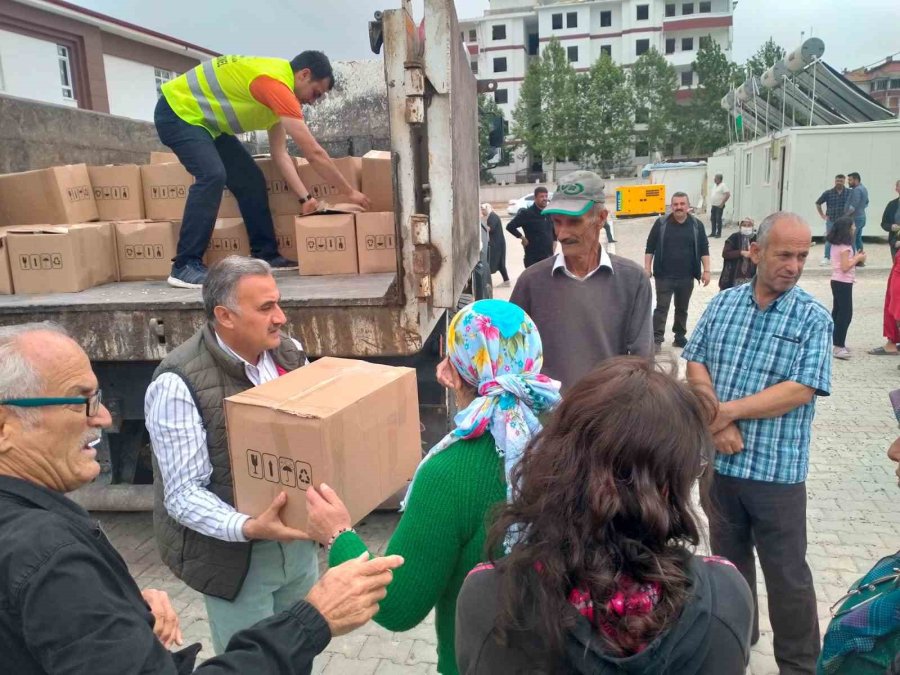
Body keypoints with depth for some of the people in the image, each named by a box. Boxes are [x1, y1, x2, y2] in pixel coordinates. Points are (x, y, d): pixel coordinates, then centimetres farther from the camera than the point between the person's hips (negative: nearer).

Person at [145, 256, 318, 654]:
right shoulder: (178, 384, -22)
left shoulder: (289, 353, -3)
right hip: (234, 555, -6)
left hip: (297, 538, 6)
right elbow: (184, 494, -21)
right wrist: (248, 528, -35)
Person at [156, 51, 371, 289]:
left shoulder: (276, 88, 5)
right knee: (212, 175, -28)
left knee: (250, 179, 3)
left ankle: (265, 254, 10)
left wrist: (305, 197, -5)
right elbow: (314, 153, -27)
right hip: (177, 113, -10)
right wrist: (350, 192, -18)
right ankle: (185, 267, -25)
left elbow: (280, 154, 3)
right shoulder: (276, 82, -27)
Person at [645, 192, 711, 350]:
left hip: (687, 277, 2)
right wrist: (647, 268, -3)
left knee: (682, 308, 13)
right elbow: (650, 247, 2)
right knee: (661, 307, -5)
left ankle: (680, 336, 26)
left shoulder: (697, 225, 3)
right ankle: (656, 339, -4)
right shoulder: (661, 223, -1)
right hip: (664, 276, -2)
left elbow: (704, 249, 5)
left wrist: (706, 270, -1)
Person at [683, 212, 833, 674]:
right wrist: (717, 422, -13)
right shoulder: (722, 303, 3)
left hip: (777, 467, -3)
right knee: (728, 558, 20)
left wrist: (730, 410, -15)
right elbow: (695, 364, 0)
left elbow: (801, 390, -16)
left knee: (787, 574, 9)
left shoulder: (813, 318, -7)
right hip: (719, 460, 3)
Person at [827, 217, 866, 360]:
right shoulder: (845, 246, -18)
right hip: (844, 283, -10)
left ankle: (835, 342, 21)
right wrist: (858, 258, -9)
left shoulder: (835, 245, 9)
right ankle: (838, 346, -8)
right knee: (846, 314, -7)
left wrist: (855, 258, 7)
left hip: (836, 281, 10)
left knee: (837, 311, 14)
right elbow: (845, 267, -21)